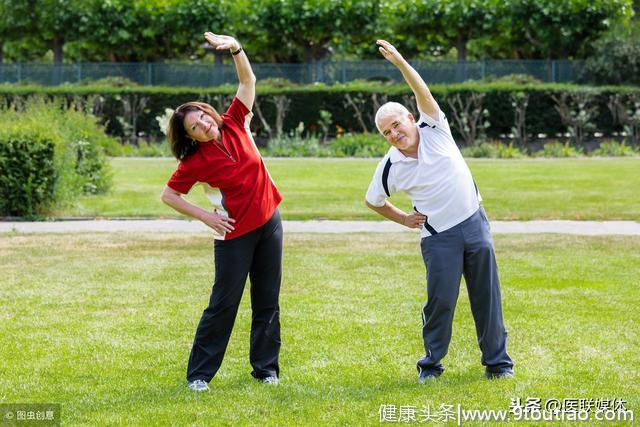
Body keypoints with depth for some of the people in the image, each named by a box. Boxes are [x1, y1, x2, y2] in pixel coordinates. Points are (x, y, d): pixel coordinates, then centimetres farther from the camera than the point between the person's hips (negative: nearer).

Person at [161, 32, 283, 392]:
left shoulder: (235, 125, -2)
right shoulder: (194, 162, -11)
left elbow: (248, 81, -1)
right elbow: (169, 196, -4)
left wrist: (235, 48, -16)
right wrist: (206, 217, -9)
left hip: (269, 223, 4)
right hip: (235, 233, -4)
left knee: (268, 301, 9)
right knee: (224, 303, -2)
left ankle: (266, 367, 20)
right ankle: (199, 373, 8)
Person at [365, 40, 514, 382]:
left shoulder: (433, 129, -4)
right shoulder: (390, 168, -5)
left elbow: (423, 94, -20)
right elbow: (372, 201, 12)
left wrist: (400, 62, -32)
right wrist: (404, 219, 7)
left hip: (474, 223, 1)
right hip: (438, 236, -1)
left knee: (487, 296, 5)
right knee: (440, 300, -3)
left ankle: (497, 361, 15)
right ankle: (431, 364, 13)